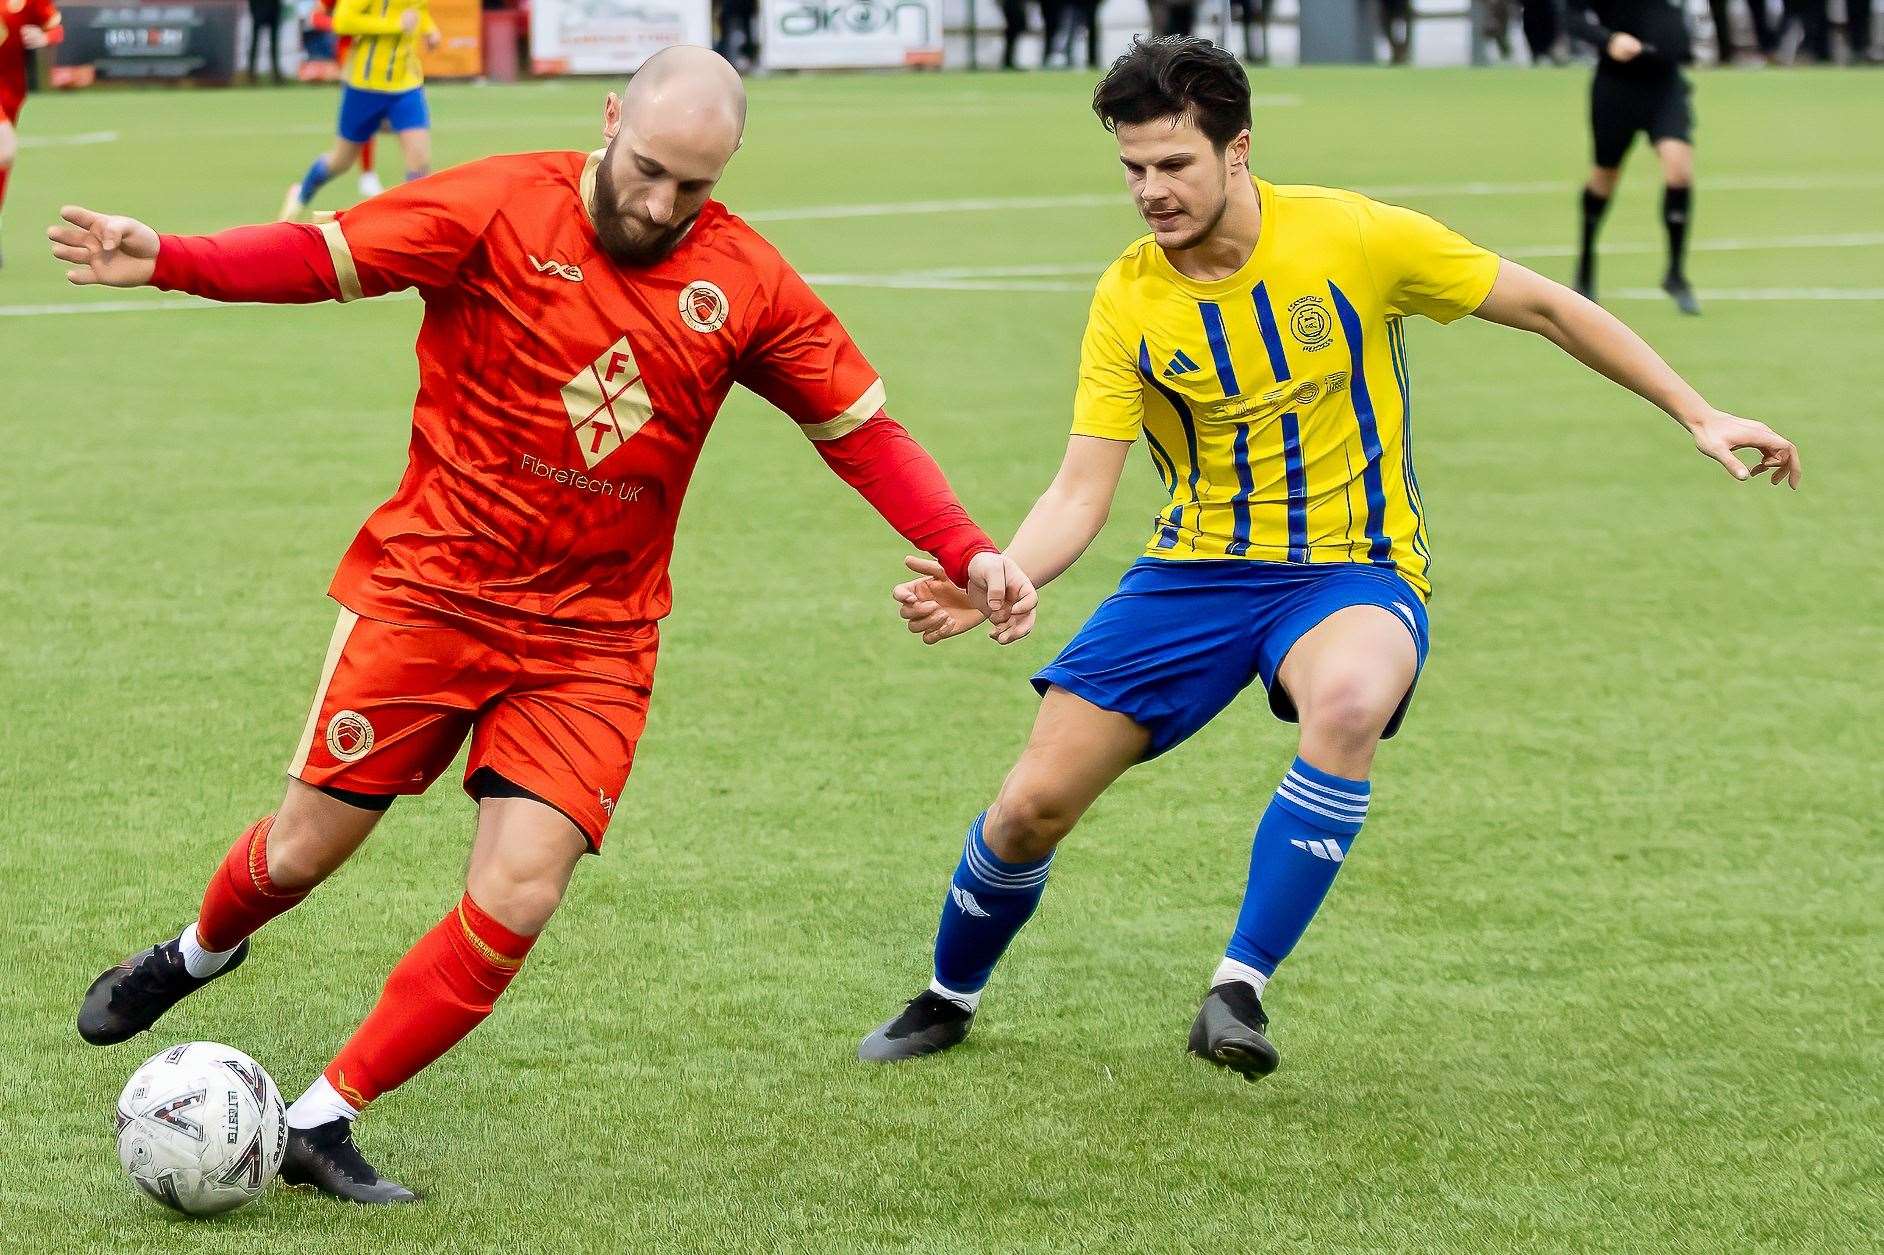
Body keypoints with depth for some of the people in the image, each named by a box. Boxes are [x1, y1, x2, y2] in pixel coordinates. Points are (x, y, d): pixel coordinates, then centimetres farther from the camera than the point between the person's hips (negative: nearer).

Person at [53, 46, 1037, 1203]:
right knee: (307, 849, 5)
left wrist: (968, 553, -5)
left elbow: (862, 430, 6)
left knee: (518, 900, -12)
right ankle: (202, 952, 42)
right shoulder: (503, 208, -9)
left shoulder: (747, 286, 0)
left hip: (591, 642, 2)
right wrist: (164, 261, -27)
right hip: (427, 590, -2)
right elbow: (324, 256, -12)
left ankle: (322, 1122, 3)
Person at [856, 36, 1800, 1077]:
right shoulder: (1128, 302, -7)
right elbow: (1079, 495, -8)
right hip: (1195, 568, 3)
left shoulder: (1351, 237, -13)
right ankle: (948, 999, 28)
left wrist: (1700, 418, -1)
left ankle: (1240, 989, -29)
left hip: (1352, 570, -2)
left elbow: (1546, 308, -2)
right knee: (1031, 804, -4)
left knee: (1345, 705, -39)